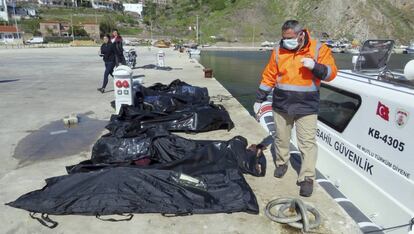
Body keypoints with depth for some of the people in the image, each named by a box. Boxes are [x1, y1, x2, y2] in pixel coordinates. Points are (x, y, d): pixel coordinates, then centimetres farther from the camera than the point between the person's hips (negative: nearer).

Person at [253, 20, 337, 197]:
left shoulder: (319, 49, -3)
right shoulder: (279, 50, 4)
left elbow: (331, 73, -6)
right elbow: (269, 76, 9)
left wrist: (315, 66, -26)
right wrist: (259, 99, 10)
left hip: (306, 106, -2)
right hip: (281, 104, 3)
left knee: (308, 143, -4)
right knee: (281, 138, 15)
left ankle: (307, 178, 6)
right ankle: (282, 163, 38)